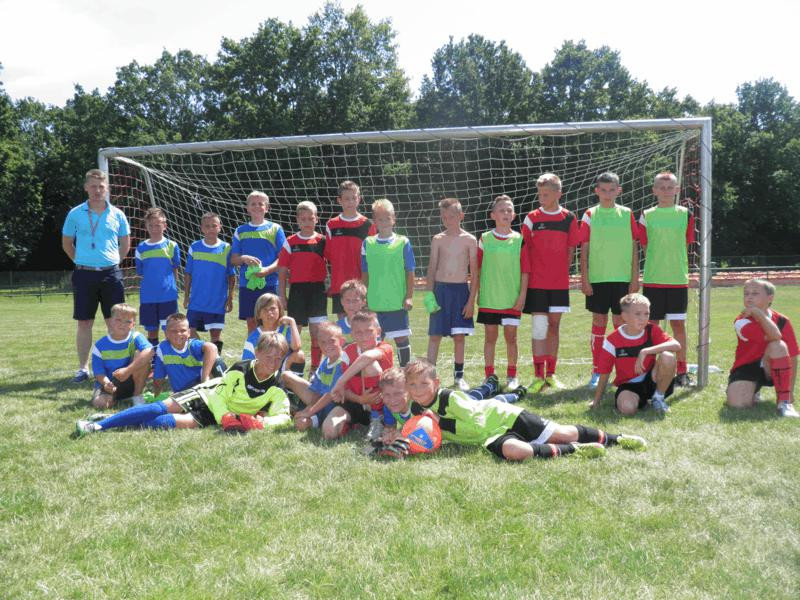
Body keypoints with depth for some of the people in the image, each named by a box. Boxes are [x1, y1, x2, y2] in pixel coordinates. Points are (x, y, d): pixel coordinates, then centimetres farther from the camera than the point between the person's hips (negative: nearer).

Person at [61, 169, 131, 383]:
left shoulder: (117, 215, 4)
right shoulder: (75, 214, 2)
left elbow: (125, 245, 15)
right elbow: (66, 244, 12)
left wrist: (112, 262, 9)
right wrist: (82, 262, 9)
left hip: (111, 274, 1)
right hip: (84, 274, 0)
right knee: (84, 323, 4)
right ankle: (83, 368, 13)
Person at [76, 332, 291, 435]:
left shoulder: (276, 388, -13)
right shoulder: (240, 370, -15)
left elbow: (283, 416, -17)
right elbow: (220, 396, -10)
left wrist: (260, 421, -35)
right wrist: (225, 418, -28)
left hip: (213, 417, 0)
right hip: (208, 396, 0)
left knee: (184, 423, -26)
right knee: (159, 408, -17)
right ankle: (98, 424, -12)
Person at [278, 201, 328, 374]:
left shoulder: (323, 241, 3)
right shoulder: (290, 242, 3)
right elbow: (282, 271, 4)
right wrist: (282, 296, 1)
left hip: (317, 290, 0)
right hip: (297, 290, 0)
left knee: (317, 332, 0)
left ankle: (315, 369, 12)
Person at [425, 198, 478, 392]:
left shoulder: (469, 240, 1)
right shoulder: (438, 239, 5)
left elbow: (474, 272, 1)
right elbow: (432, 268, 5)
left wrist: (471, 299, -4)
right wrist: (429, 294, -4)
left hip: (461, 290, 0)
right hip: (440, 289, 1)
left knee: (459, 336, 5)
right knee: (435, 335, 0)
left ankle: (459, 376, 17)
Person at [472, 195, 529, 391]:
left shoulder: (519, 239, 1)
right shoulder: (485, 239, 2)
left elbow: (525, 271, 2)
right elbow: (477, 270, 5)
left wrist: (522, 295, -3)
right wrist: (474, 294, 2)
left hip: (512, 299, 0)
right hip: (489, 298, 1)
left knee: (510, 336, 2)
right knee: (490, 336, 7)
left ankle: (512, 376, 17)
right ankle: (490, 376, 17)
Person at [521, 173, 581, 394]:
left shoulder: (569, 218, 3)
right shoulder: (532, 218, 0)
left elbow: (571, 249, 8)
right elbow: (525, 249, 3)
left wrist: (561, 271, 3)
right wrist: (529, 273, -2)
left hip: (559, 283, 2)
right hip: (536, 284, -2)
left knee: (554, 326, 8)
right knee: (538, 328, -5)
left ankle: (551, 374, 18)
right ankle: (538, 376, -1)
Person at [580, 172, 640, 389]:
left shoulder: (627, 214, 5)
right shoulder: (590, 215, 3)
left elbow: (634, 247, 6)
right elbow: (584, 249, 2)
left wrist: (635, 278, 1)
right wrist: (584, 279, -4)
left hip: (622, 278, 1)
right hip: (597, 278, 0)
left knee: (621, 322, 4)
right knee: (599, 322, 4)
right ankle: (596, 371, 12)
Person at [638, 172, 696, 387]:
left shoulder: (686, 214, 6)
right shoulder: (646, 216, 4)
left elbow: (686, 244, 9)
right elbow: (646, 247, 8)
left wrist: (674, 265, 4)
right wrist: (658, 266, 5)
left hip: (678, 279, 1)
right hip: (652, 279, 0)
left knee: (678, 324, 4)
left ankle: (682, 371, 13)